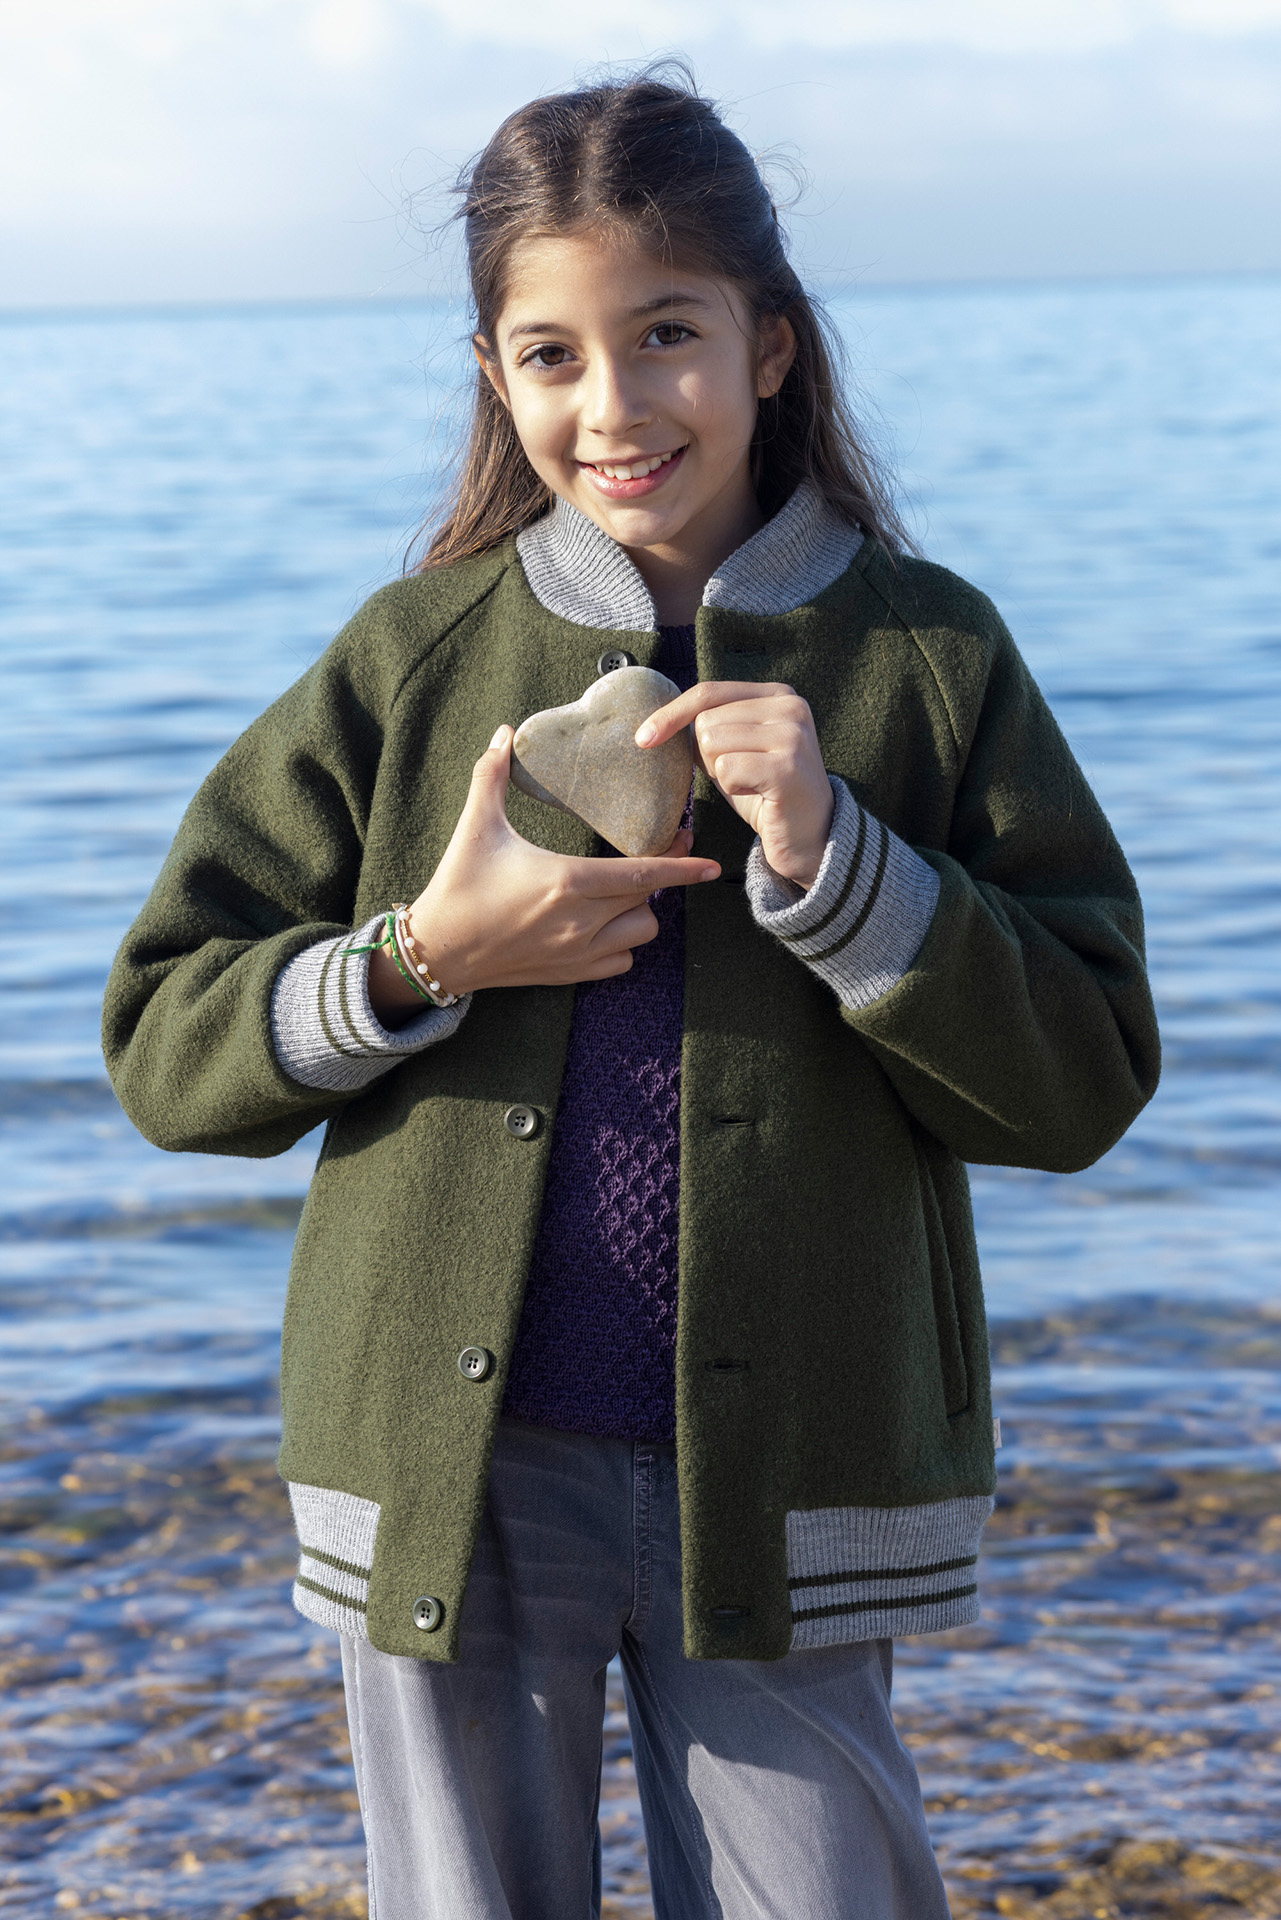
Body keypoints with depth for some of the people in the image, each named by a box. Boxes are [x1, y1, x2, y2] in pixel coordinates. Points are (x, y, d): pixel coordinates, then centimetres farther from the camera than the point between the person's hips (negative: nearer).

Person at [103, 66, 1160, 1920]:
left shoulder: (929, 655, 0)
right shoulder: (416, 658, 2)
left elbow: (1082, 1083, -4)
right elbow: (167, 1040, 3)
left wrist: (832, 863, -17)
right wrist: (422, 958, -14)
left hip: (784, 1485, -1)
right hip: (453, 1466, 1)